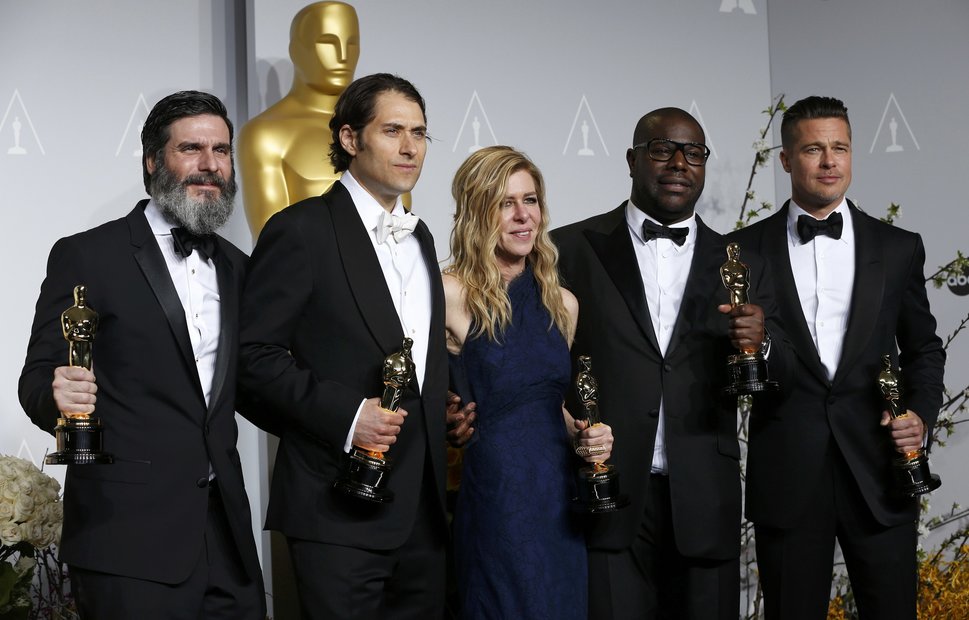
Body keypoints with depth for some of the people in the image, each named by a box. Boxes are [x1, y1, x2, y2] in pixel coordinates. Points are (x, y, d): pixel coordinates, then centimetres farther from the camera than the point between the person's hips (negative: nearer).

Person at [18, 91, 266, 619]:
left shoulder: (234, 266, 14)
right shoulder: (86, 256, -3)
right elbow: (37, 378, -2)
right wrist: (58, 396, -25)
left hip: (225, 531, 5)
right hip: (129, 536, -5)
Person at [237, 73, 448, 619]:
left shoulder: (420, 236, 17)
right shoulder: (301, 230, -6)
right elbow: (257, 355, -11)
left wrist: (448, 414, 9)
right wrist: (344, 414, -19)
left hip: (424, 509, 7)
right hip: (341, 509, -7)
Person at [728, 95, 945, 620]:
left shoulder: (898, 248, 8)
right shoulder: (746, 251, 4)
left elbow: (923, 347, 15)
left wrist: (922, 414, -2)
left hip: (879, 474, 1)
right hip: (786, 476, -1)